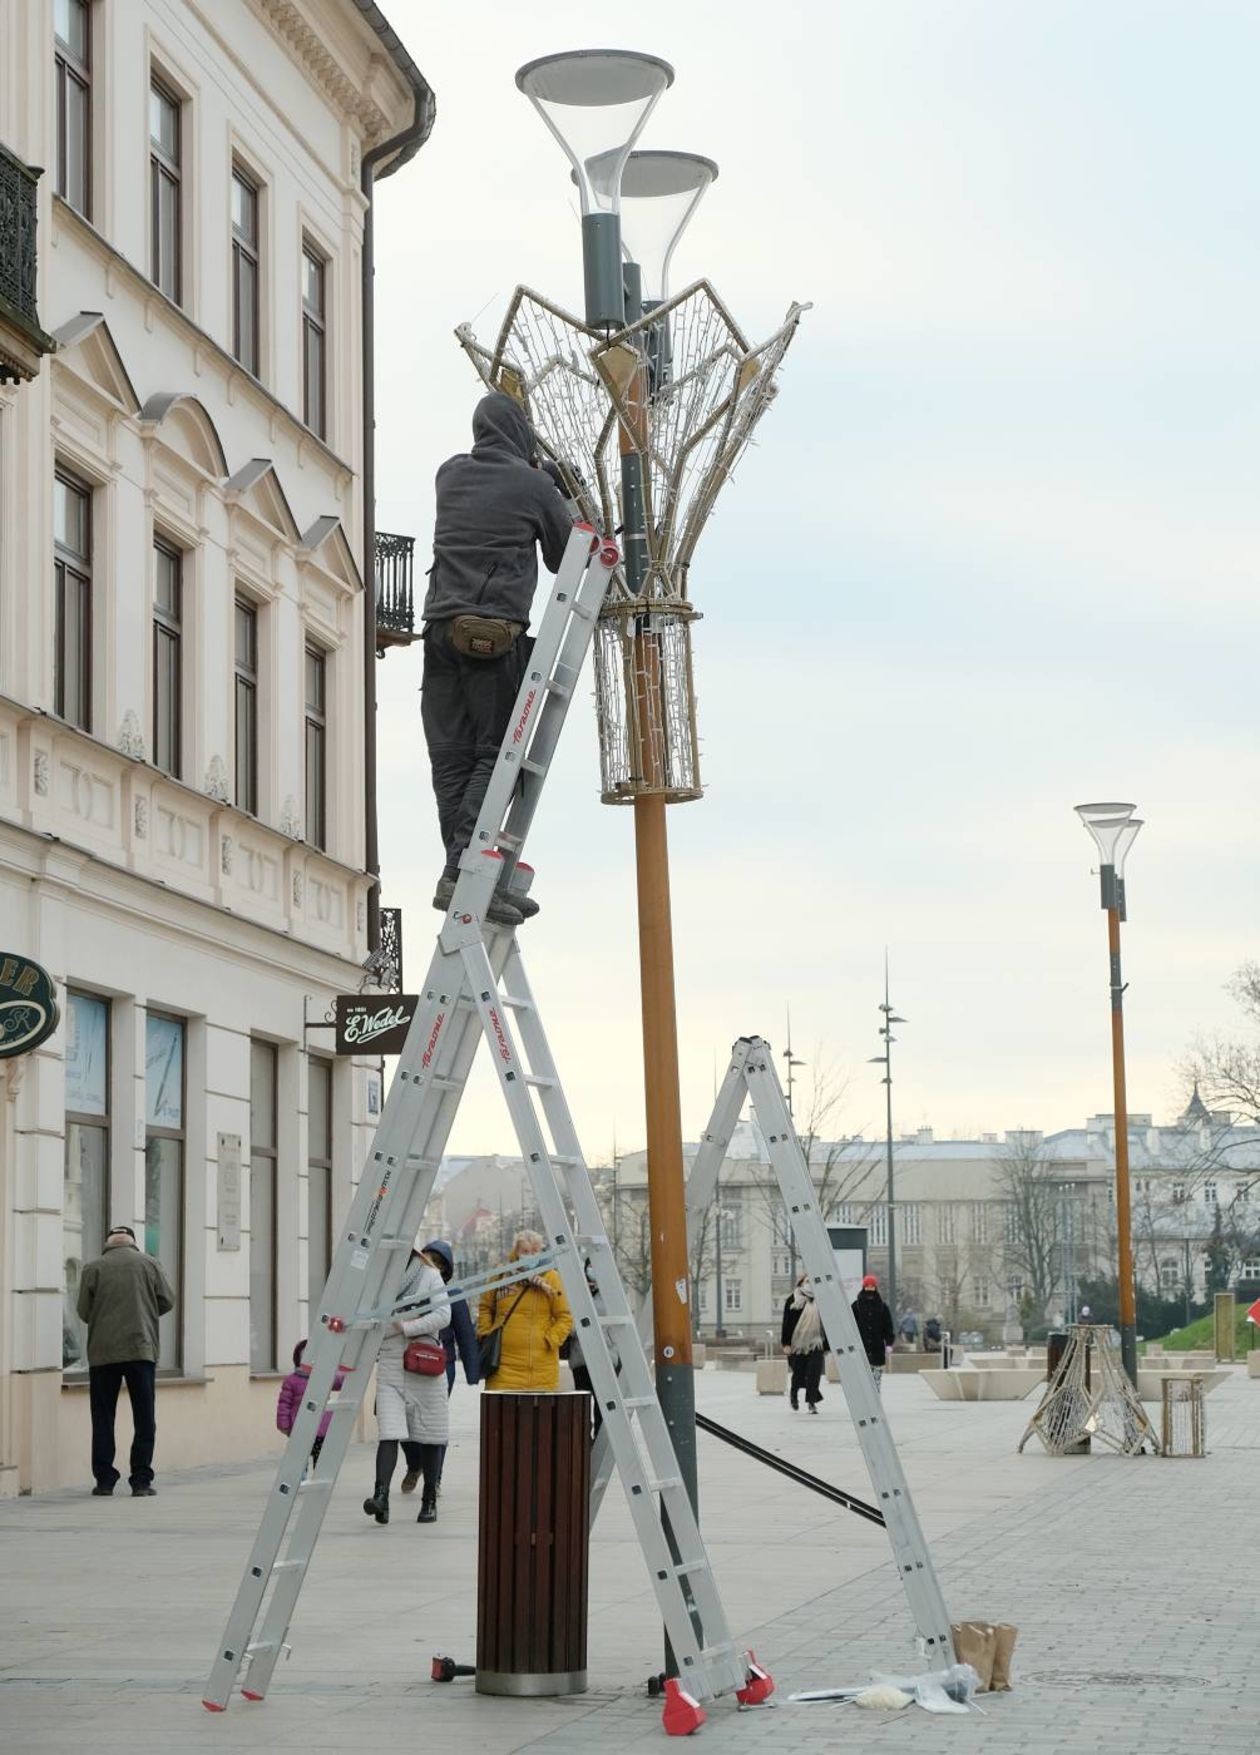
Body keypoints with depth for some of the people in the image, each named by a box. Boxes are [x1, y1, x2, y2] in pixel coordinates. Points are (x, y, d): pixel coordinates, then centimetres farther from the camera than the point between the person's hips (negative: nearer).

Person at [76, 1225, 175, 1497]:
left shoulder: (93, 1268, 1)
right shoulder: (148, 1264, 3)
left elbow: (83, 1311, 3)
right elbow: (167, 1301, 8)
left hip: (102, 1353, 0)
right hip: (141, 1349, 0)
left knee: (103, 1419, 7)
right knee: (144, 1419, 5)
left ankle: (104, 1481, 5)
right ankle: (141, 1481, 1)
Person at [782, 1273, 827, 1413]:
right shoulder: (793, 1301, -2)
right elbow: (787, 1323, -4)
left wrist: (826, 1346, 14)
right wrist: (786, 1343, -10)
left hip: (815, 1344, 2)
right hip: (797, 1343, -2)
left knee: (814, 1373, -9)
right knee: (798, 1374, 7)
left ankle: (811, 1401, -3)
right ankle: (794, 1396, 33)